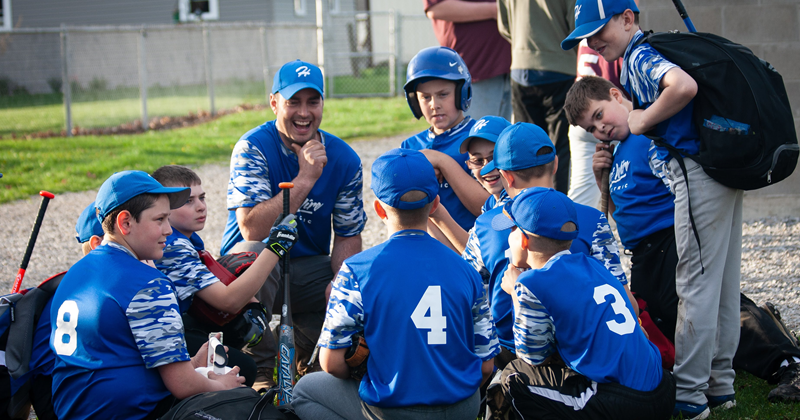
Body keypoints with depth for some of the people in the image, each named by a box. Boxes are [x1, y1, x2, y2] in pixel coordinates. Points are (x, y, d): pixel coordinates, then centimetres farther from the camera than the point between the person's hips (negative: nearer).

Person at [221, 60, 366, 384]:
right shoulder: (253, 149, -14)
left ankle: (303, 352, 14)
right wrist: (305, 178, -28)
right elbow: (252, 230, -26)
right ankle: (261, 370, -20)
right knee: (253, 254, -38)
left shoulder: (344, 159, 0)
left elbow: (348, 235, 3)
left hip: (310, 267, 4)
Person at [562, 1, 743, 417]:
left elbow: (684, 86, -30)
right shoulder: (640, 58, 17)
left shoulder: (640, 57, -11)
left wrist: (643, 120, -14)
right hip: (725, 168, 10)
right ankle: (719, 382, 24)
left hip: (698, 175, -10)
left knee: (696, 285, -3)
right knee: (722, 282, 14)